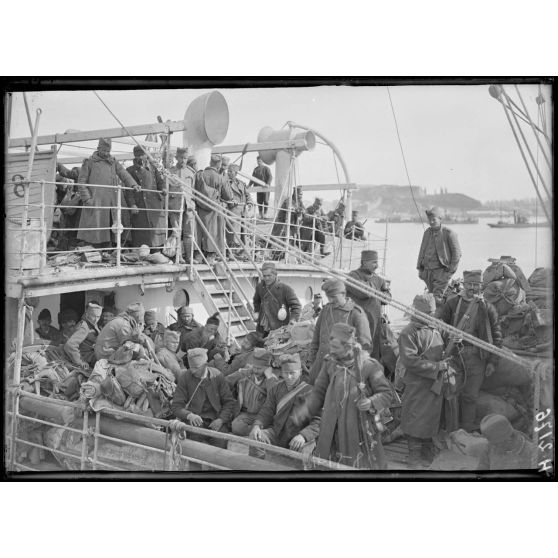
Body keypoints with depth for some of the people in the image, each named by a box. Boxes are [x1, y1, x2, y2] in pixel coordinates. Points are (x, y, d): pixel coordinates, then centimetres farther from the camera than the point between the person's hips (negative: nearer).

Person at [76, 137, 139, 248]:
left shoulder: (113, 162, 17)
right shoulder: (89, 162, 6)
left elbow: (124, 174, 3)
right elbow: (81, 182, 2)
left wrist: (133, 184, -16)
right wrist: (87, 198, -10)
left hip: (112, 204, 4)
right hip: (95, 203, -3)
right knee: (95, 231, -5)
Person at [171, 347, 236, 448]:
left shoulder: (217, 376, 2)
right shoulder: (184, 378, -1)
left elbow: (229, 402, 6)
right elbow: (176, 406, -3)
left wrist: (221, 419, -12)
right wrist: (189, 415, -24)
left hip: (215, 420, 1)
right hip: (194, 420, 0)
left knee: (220, 441, -28)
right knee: (195, 436, -32)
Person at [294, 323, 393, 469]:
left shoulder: (368, 365, -10)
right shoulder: (329, 363, 2)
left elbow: (386, 394, -6)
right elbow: (319, 391, 6)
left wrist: (371, 402, -25)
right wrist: (307, 407, -10)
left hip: (360, 428, -3)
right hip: (333, 430, 3)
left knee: (363, 465, 5)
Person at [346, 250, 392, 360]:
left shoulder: (377, 278, 16)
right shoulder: (353, 276, -6)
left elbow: (388, 297, 13)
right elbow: (363, 293, -21)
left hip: (376, 322, 7)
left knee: (375, 353, 8)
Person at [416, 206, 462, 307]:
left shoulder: (448, 233, -7)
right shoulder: (427, 232, 11)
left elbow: (457, 253, -4)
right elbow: (422, 250, 19)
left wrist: (451, 270, -8)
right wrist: (420, 268, 14)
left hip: (441, 270, -6)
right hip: (428, 270, 6)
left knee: (437, 297, -14)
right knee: (431, 296, 10)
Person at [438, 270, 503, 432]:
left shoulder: (487, 308, 5)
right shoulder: (453, 303, 3)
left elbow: (496, 336, 7)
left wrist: (492, 361, 3)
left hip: (477, 358, 1)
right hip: (454, 355, -1)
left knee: (471, 396, 8)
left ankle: (467, 431, 21)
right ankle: (451, 431, 15)